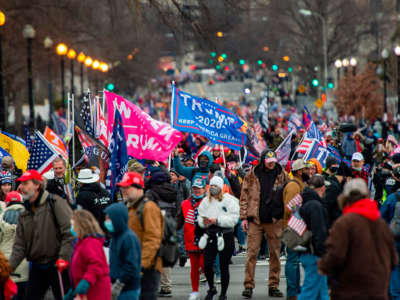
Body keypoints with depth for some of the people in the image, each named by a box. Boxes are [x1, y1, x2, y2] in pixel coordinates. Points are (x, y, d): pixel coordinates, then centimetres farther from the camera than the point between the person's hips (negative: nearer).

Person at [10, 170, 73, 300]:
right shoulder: (24, 215, 12)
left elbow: (69, 232, -15)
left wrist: (64, 257, -23)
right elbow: (20, 246, 10)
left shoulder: (55, 203, -8)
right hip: (36, 268, 6)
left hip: (57, 266, -6)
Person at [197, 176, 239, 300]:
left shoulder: (229, 200, -5)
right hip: (210, 235, 4)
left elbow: (234, 218, -12)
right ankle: (211, 288, 20)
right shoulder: (206, 201, 11)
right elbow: (200, 216, 12)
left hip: (226, 236, -4)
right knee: (207, 264, -4)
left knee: (224, 266, 2)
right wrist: (204, 222, -11)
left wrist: (217, 220, -18)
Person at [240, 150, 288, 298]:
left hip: (275, 220, 2)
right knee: (252, 253, -4)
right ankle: (248, 285, 0)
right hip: (255, 220, -1)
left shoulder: (281, 175, 5)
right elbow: (244, 197, 4)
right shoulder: (252, 176, 2)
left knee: (275, 253, 6)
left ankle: (273, 286, 14)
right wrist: (244, 217, -2)